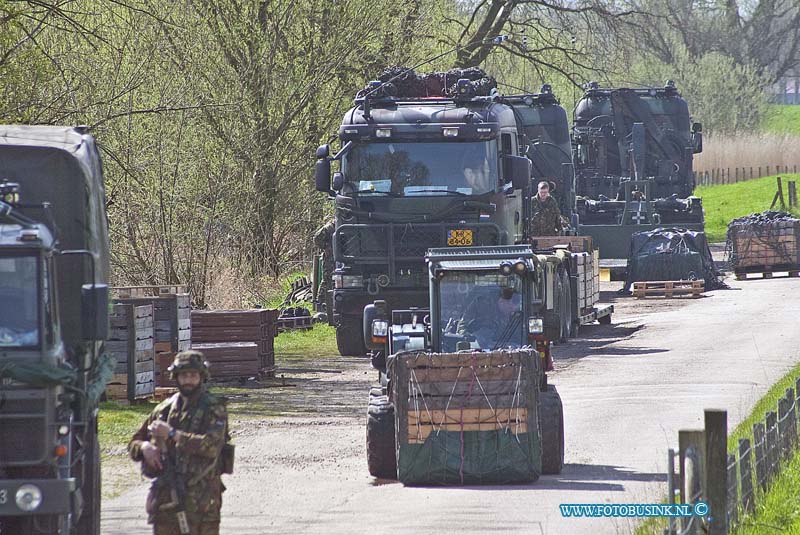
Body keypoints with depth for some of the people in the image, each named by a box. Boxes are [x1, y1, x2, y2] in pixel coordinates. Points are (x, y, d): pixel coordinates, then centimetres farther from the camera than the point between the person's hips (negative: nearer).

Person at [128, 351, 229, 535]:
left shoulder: (213, 409, -2)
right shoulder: (164, 409, 12)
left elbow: (212, 446, -18)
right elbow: (134, 444, 19)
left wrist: (172, 434, -17)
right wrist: (144, 447, -6)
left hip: (201, 501, -4)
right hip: (165, 497, 4)